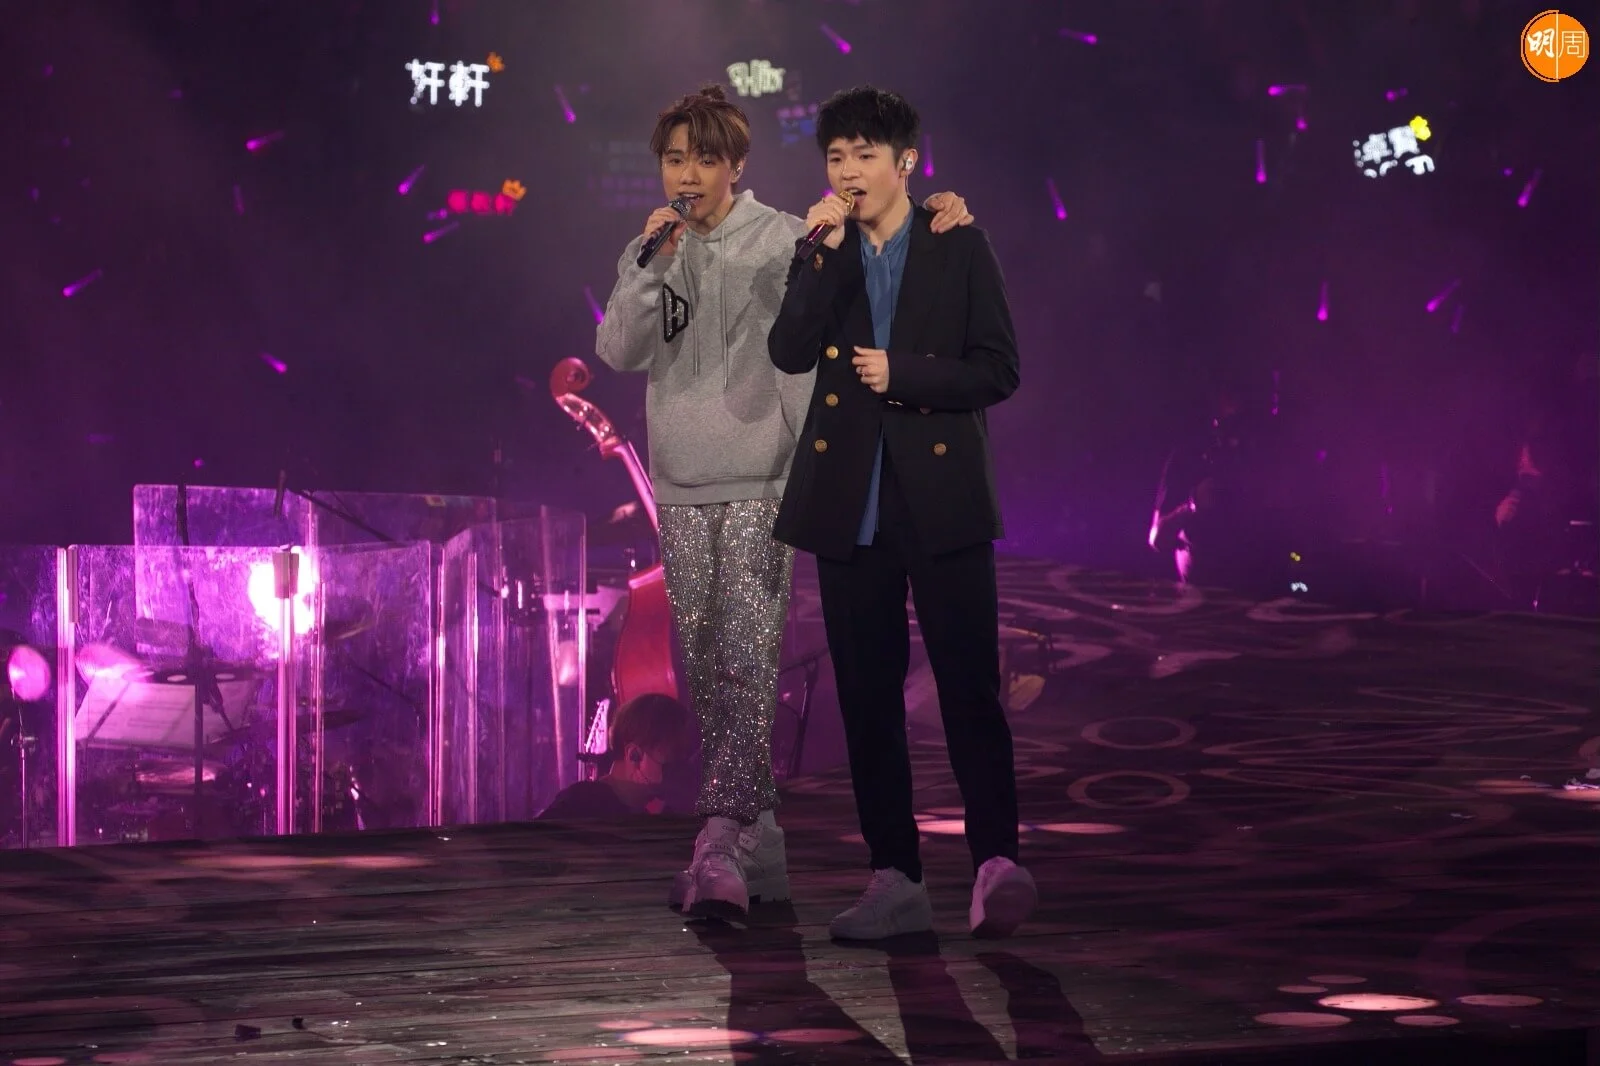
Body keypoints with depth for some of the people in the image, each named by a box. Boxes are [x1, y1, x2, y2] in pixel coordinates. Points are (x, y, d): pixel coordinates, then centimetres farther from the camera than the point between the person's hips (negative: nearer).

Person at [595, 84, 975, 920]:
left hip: (760, 488, -5)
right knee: (704, 676, 8)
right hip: (683, 491, 5)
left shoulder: (780, 241, -3)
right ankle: (756, 842, 18)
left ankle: (720, 843, -20)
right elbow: (617, 352, -3)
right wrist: (653, 269, -15)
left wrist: (939, 211, -22)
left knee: (750, 665, -15)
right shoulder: (649, 253, 9)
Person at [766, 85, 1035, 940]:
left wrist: (902, 374, -11)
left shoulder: (959, 249, 3)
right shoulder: (823, 255, 11)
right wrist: (826, 252, -11)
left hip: (940, 494, -3)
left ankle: (995, 862, -13)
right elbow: (789, 352, -5)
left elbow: (998, 370, 0)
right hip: (851, 502, 3)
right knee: (867, 698, 4)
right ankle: (894, 879, 8)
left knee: (969, 686, -11)